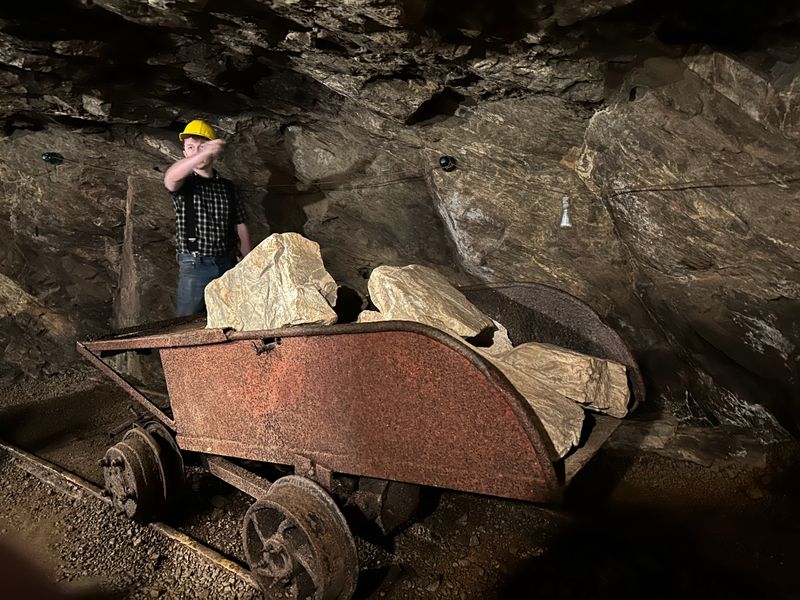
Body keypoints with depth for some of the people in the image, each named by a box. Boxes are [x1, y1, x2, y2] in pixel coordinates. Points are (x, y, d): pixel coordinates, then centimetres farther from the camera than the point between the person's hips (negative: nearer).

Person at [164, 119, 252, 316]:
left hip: (228, 264, 3)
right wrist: (203, 153, -41)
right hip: (194, 266, -3)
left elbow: (240, 226, 13)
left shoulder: (227, 187, 13)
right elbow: (171, 177, -24)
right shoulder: (183, 183, 2)